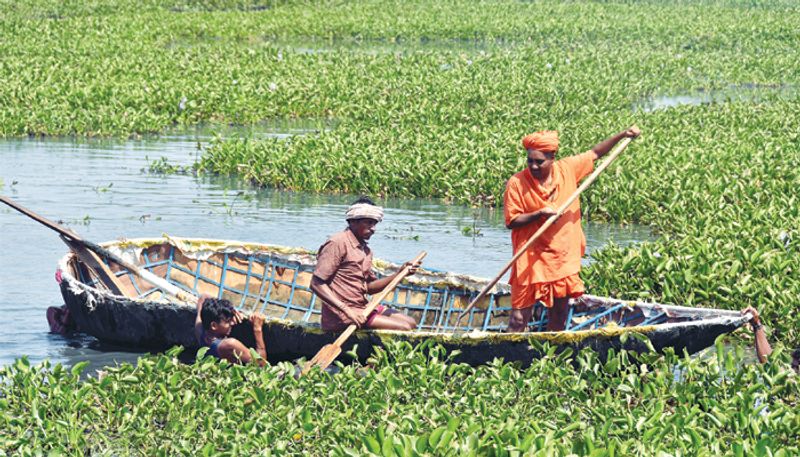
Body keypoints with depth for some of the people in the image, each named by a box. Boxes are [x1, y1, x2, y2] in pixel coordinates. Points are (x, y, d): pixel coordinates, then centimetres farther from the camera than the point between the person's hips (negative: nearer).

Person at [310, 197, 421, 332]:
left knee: (411, 323, 3)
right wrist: (346, 310, -24)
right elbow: (316, 284, -16)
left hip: (363, 307, 10)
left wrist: (399, 274, 4)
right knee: (403, 329, -17)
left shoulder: (365, 250, 17)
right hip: (341, 315, -10)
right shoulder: (337, 244, -12)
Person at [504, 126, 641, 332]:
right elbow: (511, 221, -11)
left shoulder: (567, 169, 0)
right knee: (520, 317, -7)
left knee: (559, 317, 16)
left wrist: (622, 135, 7)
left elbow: (594, 153, 12)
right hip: (531, 261, -5)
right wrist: (539, 214, -23)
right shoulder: (517, 184, -12)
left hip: (564, 259, 5)